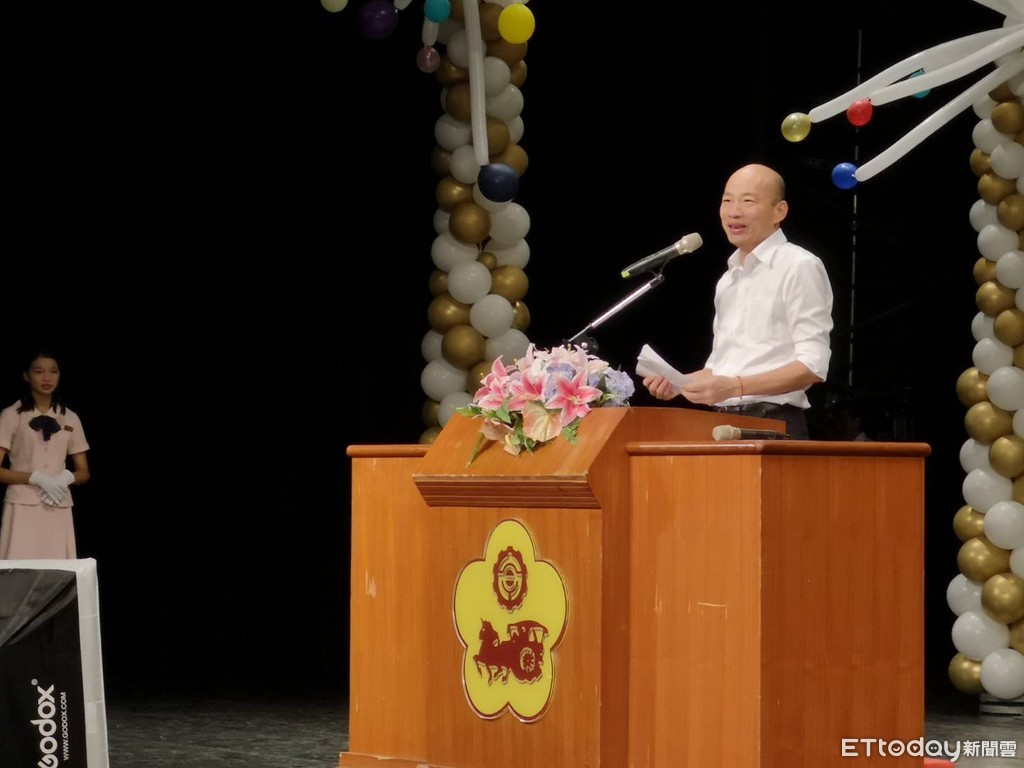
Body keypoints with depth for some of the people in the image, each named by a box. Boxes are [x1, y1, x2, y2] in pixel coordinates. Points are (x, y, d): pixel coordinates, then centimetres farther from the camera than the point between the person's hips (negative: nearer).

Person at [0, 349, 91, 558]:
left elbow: (84, 472, 16)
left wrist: (67, 478, -7)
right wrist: (36, 478, -15)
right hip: (23, 507, -3)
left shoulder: (70, 419, 12)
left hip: (58, 509, 3)